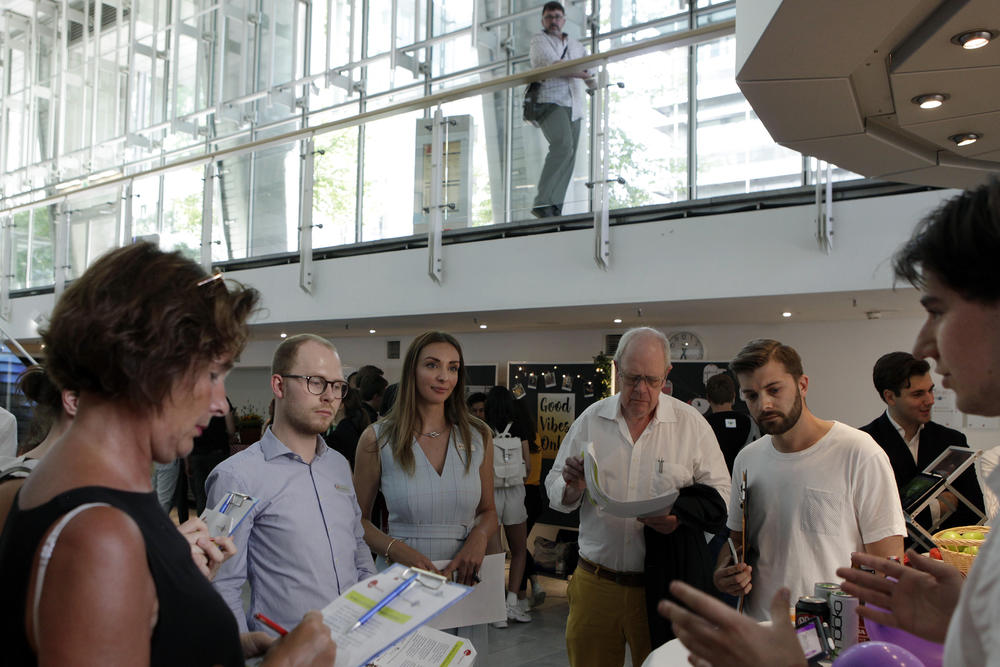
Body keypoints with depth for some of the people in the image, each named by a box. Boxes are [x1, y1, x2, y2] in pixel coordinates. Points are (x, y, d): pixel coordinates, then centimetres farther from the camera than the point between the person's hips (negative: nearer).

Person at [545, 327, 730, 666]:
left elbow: (720, 495, 1)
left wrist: (682, 516, -18)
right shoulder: (590, 420, 3)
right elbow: (555, 493, 8)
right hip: (594, 583, 2)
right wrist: (572, 488, -15)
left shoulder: (691, 423, -1)